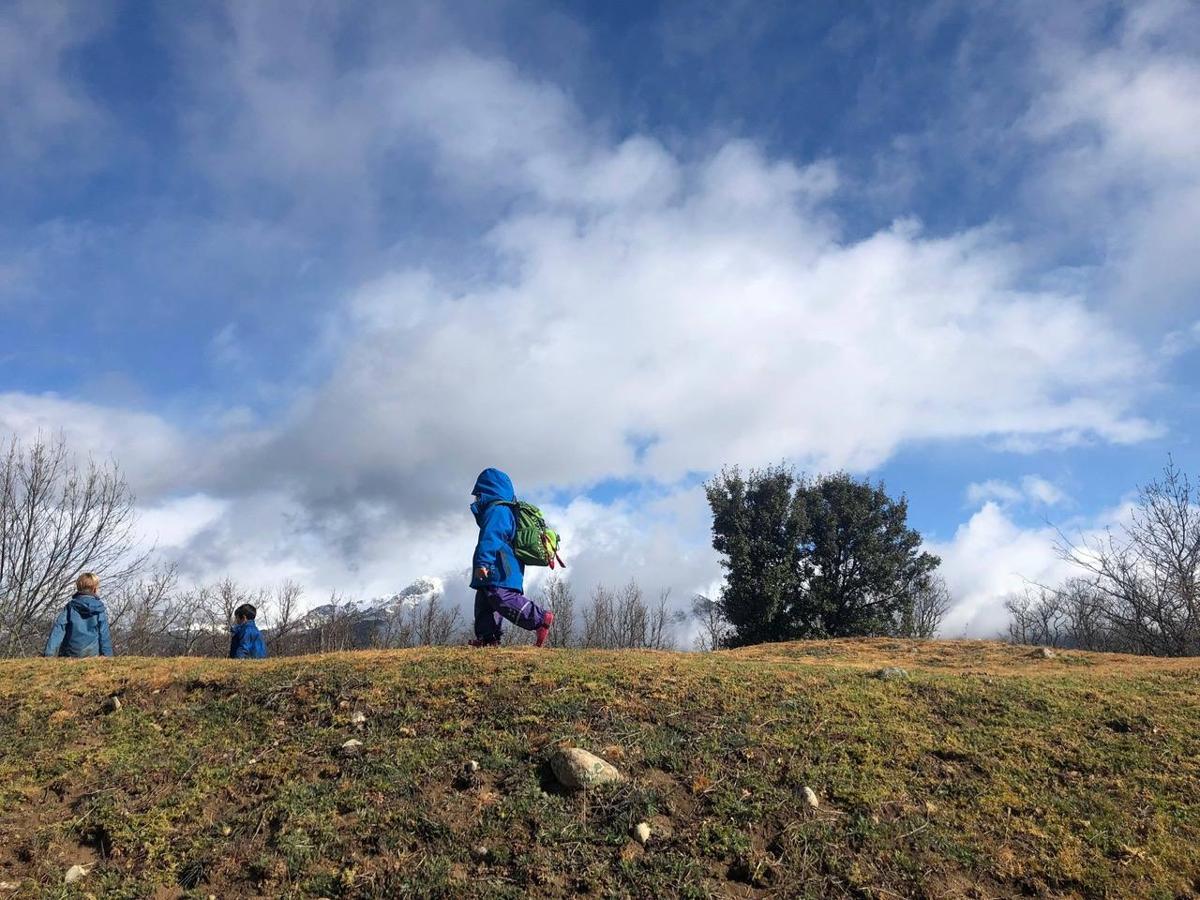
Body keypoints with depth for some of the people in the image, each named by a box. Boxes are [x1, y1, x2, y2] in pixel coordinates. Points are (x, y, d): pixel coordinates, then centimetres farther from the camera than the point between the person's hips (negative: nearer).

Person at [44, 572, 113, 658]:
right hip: (93, 654, -2)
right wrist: (108, 656, 3)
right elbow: (104, 635, 1)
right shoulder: (100, 609, 1)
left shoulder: (70, 607, 5)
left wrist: (49, 653, -4)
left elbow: (58, 630, -2)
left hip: (70, 654, 2)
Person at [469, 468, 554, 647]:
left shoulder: (496, 510, -10)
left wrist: (483, 562, -30)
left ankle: (540, 618, -18)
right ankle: (487, 636, 5)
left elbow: (490, 538, -23)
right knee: (484, 599, 10)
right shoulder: (508, 510, 25)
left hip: (500, 572, -11)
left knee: (502, 598, -19)